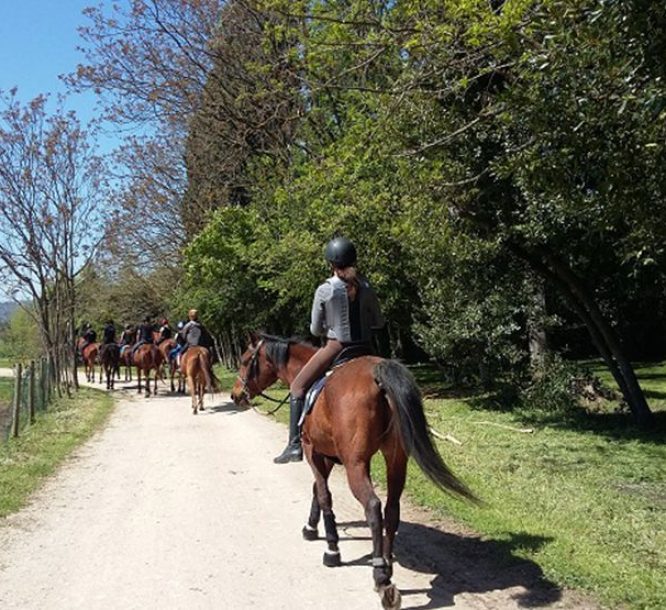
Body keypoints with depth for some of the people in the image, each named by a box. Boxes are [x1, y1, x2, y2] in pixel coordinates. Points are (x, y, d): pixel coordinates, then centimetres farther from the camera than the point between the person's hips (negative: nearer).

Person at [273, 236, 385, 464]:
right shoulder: (367, 288, 0)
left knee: (298, 387, 9)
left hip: (335, 348, -3)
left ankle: (294, 445, 1)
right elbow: (379, 323, 9)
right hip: (365, 349, 4)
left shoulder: (324, 290, -9)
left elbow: (315, 330, -1)